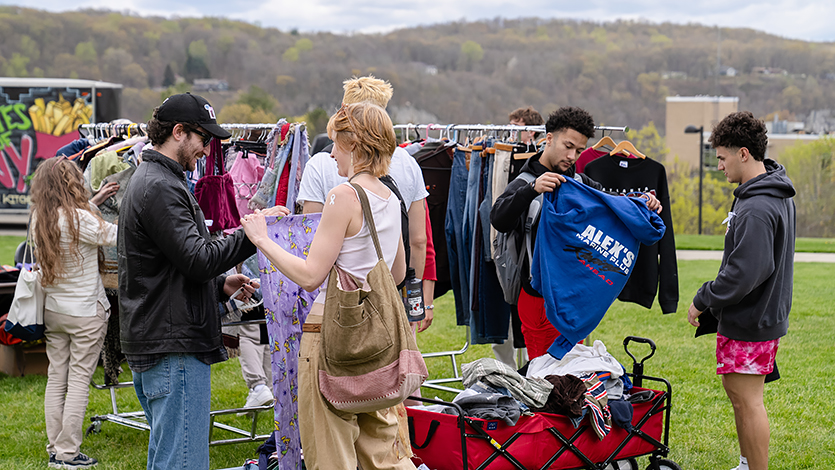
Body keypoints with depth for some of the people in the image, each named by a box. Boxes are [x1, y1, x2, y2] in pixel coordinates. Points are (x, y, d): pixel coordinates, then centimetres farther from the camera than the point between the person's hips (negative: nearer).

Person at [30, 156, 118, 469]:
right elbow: (112, 236, -12)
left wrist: (95, 201, 20)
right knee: (79, 381, -1)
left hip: (52, 311, 7)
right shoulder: (80, 218, -19)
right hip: (85, 313, -7)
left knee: (56, 379, 11)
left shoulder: (40, 219, 3)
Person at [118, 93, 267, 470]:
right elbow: (197, 260, -21)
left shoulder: (148, 181, 21)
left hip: (154, 342, 11)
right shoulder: (159, 187, -14)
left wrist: (221, 285, 15)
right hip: (173, 344, -11)